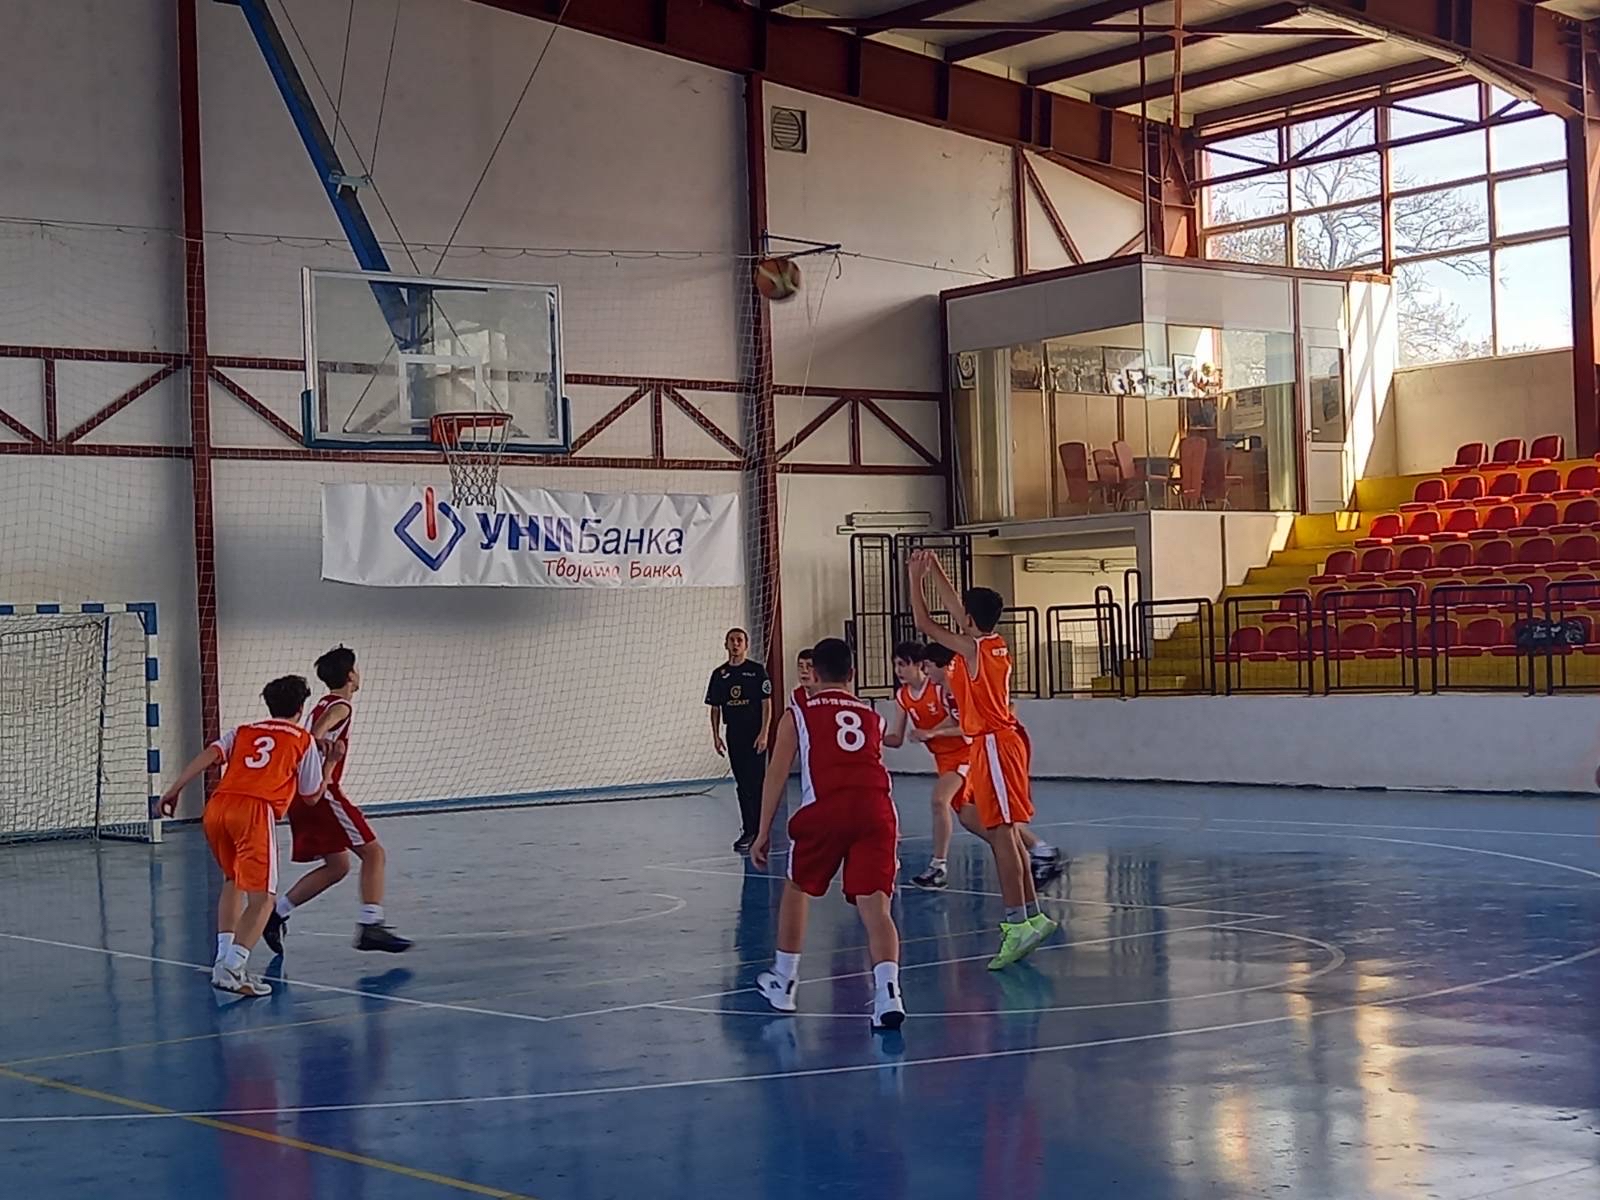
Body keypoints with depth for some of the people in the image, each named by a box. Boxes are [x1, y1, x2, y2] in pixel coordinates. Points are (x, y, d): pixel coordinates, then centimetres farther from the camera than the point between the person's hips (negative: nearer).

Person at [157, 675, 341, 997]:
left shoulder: (243, 732, 27)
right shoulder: (304, 741, 18)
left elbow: (210, 755, 8)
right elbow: (312, 796, 23)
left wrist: (175, 789, 4)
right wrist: (331, 761, 36)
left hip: (216, 807, 5)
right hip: (255, 812, -5)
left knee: (233, 881, 26)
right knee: (261, 898, -5)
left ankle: (224, 956, 15)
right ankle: (230, 969, -20)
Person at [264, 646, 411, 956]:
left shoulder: (323, 705, 20)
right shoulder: (341, 707, -7)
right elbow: (315, 737, -25)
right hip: (322, 792, -9)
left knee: (338, 865, 15)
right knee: (373, 853, -6)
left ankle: (277, 911, 10)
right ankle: (370, 925, -16)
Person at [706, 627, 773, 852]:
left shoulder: (757, 671, -2)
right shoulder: (719, 674, 9)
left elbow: (767, 704, -5)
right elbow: (715, 707, 13)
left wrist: (763, 733, -12)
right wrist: (716, 735, 6)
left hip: (755, 735, -4)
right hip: (733, 735, 4)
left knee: (755, 783, -7)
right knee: (742, 784, 9)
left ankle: (754, 830, -5)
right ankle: (750, 829, 16)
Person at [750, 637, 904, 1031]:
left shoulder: (798, 713, 18)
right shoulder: (872, 715, 27)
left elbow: (777, 774, 10)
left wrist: (763, 832, 12)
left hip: (825, 807, -2)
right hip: (876, 806, 2)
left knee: (796, 889, 22)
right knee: (875, 906, -2)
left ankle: (784, 983, 32)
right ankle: (888, 993, -22)